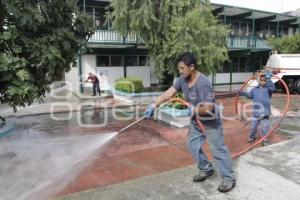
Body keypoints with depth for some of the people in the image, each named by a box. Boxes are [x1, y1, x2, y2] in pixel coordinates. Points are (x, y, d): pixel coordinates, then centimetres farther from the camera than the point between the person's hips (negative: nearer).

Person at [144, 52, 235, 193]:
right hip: (195, 121, 8)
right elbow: (169, 93, -9)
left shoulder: (203, 84, -33)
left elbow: (208, 108, -37)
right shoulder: (183, 79, -9)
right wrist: (154, 106, -16)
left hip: (210, 122, -8)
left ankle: (229, 178, 19)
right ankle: (206, 170, 33)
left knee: (218, 149, 2)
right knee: (193, 145, 15)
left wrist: (194, 110, -21)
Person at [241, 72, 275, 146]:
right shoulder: (255, 89, 10)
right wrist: (244, 93, 7)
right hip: (256, 112, 3)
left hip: (265, 112, -3)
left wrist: (268, 79, -32)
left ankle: (265, 139, 16)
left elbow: (272, 87, -23)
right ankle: (251, 136, 33)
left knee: (264, 127, 0)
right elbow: (250, 95, 23)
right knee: (253, 125, 13)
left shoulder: (268, 88, 0)